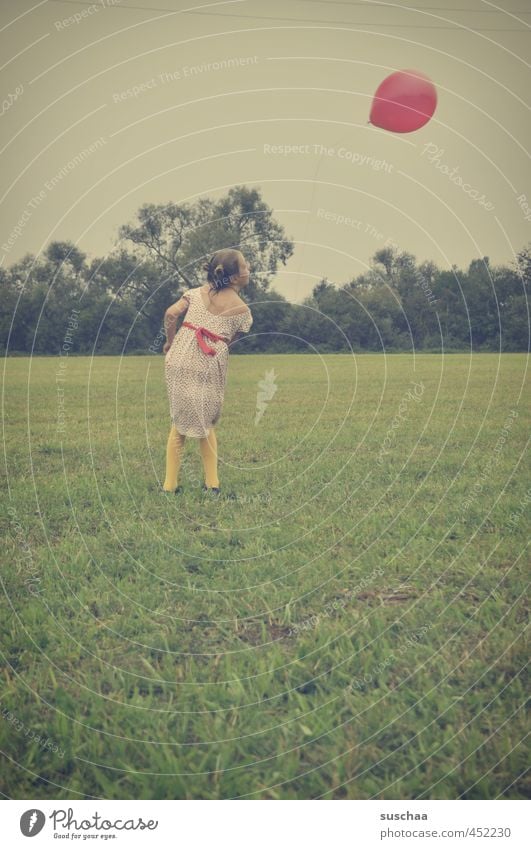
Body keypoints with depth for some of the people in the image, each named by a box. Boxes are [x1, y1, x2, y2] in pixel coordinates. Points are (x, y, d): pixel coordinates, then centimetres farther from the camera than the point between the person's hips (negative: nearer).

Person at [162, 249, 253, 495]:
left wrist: (170, 342, 11)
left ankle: (170, 483, 12)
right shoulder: (241, 309, 2)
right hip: (210, 368, -2)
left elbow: (170, 314, -3)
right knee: (206, 424, 17)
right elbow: (230, 341, 6)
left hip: (180, 359, 2)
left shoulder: (197, 292, 8)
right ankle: (212, 483, 16)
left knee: (179, 422, 13)